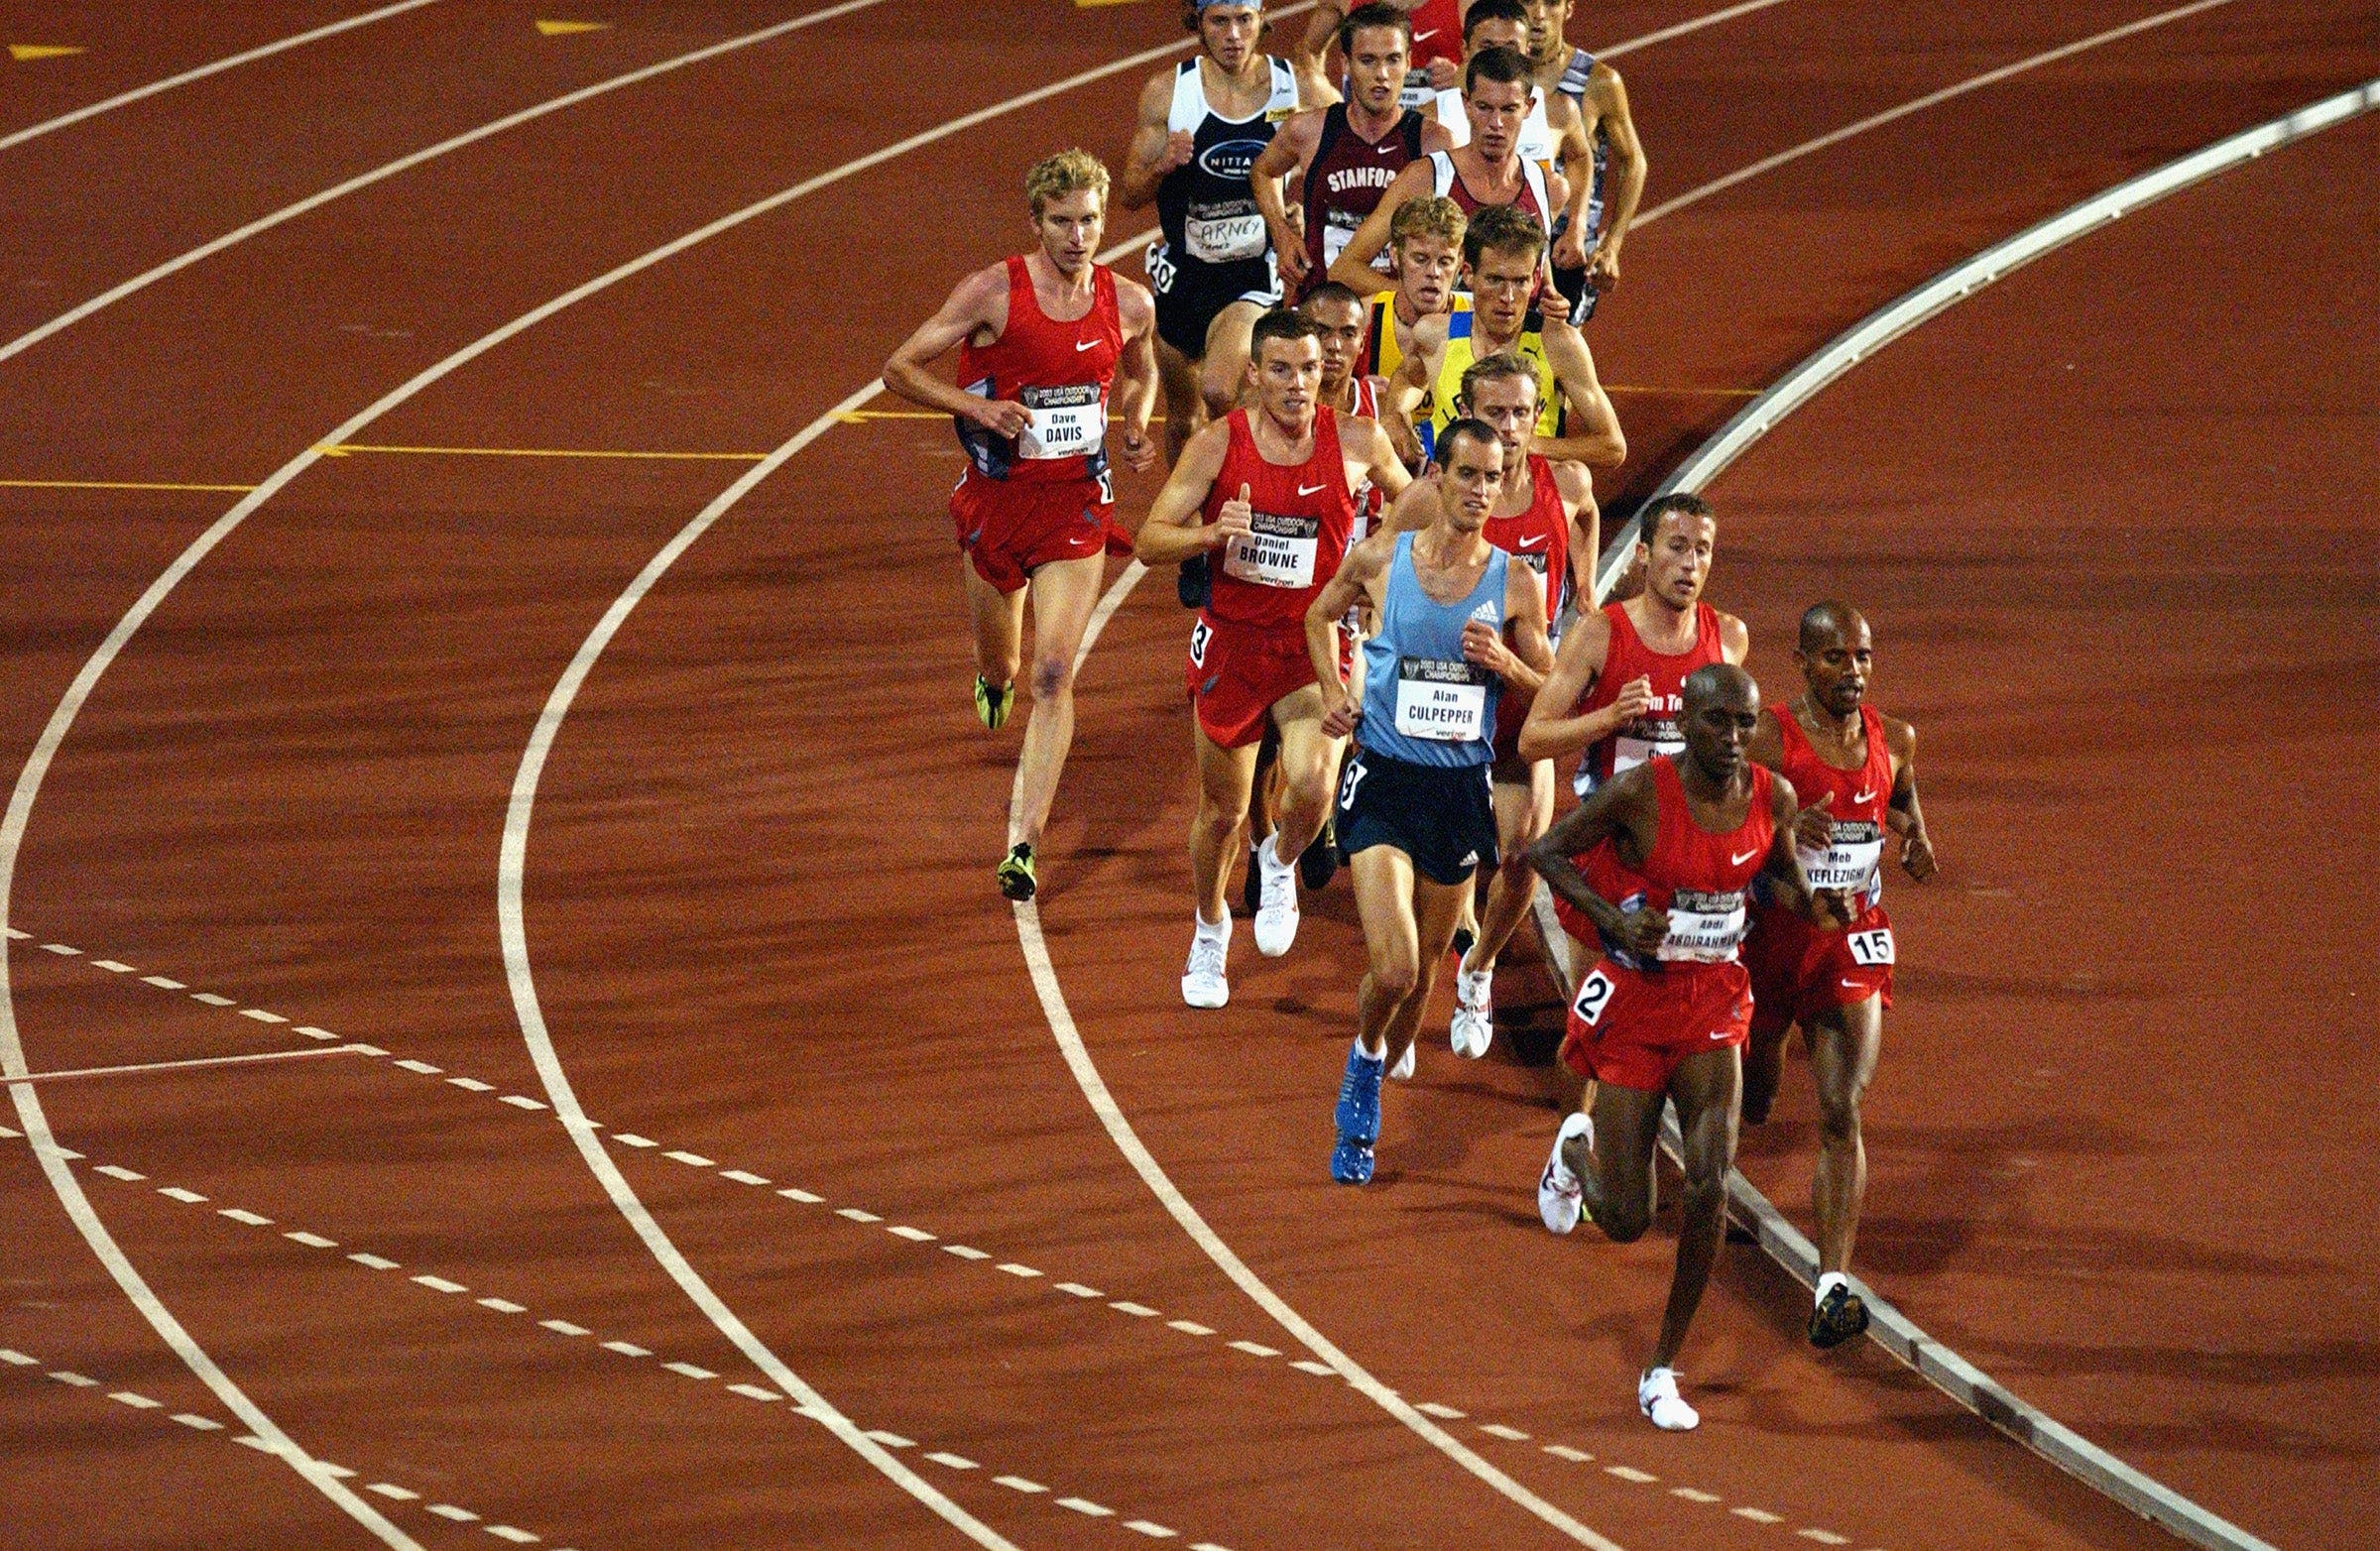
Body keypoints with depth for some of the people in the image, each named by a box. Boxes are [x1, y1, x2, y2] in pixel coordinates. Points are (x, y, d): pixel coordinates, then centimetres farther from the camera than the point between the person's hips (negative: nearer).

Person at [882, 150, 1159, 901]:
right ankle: (994, 681, 59)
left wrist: (1136, 427, -1)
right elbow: (901, 368, -8)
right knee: (1000, 662, 17)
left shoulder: (1130, 304, -3)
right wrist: (977, 408, -23)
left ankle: (1023, 844, -12)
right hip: (997, 496, 0)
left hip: (1078, 504, 0)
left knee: (1054, 673, -11)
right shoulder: (994, 292, -13)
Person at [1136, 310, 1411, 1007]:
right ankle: (1210, 929, 39)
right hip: (1231, 640, 0)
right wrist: (1211, 533, -28)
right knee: (1223, 810, 12)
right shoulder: (1218, 444, -10)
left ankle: (1281, 864, 11)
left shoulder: (1356, 442, -7)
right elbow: (1150, 542, -10)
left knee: (1311, 784, -24)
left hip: (1315, 643, 0)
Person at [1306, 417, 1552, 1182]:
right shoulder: (1379, 559, -4)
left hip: (1461, 789, 2)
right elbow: (1322, 615, 17)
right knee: (1393, 970, -17)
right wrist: (1332, 691, 2)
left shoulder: (1515, 584, -2)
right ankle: (1366, 1055, 16)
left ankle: (1366, 1097, 36)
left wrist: (1503, 663, -13)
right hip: (1383, 781, -2)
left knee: (1424, 972, 12)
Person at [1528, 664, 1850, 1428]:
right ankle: (1576, 1151, 41)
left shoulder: (1773, 797, -5)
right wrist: (1612, 915, -19)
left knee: (1710, 1185, -15)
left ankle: (1663, 1369, 1)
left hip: (1715, 1003, 3)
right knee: (1625, 1220, 1)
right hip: (1634, 1001, -3)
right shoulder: (1640, 791, -18)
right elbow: (1547, 852, -6)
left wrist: (1815, 905, -7)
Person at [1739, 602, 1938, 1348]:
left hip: (1852, 939, 2)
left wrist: (1915, 841, 4)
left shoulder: (1894, 741, 2)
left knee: (1841, 1114, -10)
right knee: (1749, 1105, 14)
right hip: (1770, 930, -2)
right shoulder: (1767, 739, -14)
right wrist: (1782, 828, -35)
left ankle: (1833, 1286, -16)